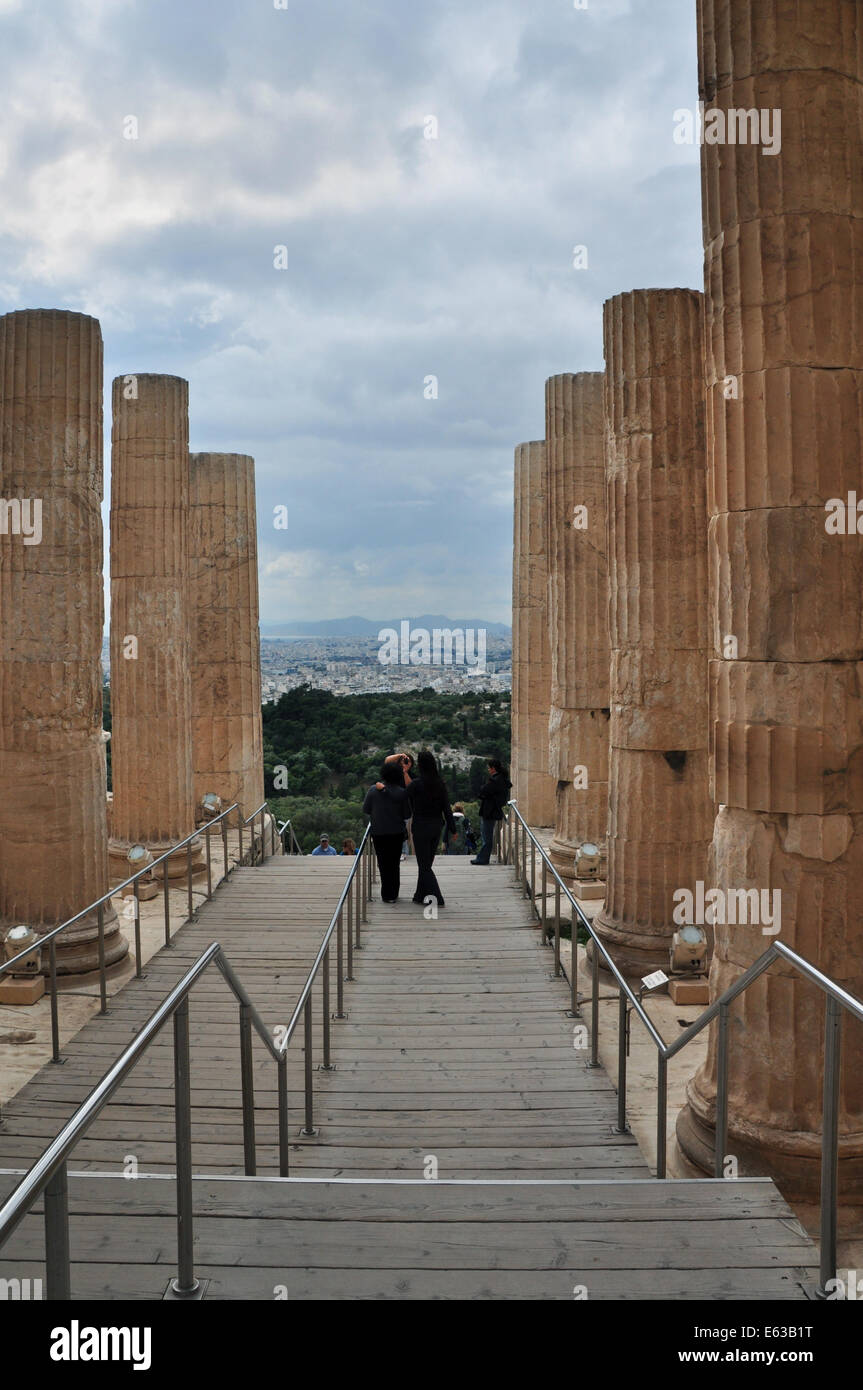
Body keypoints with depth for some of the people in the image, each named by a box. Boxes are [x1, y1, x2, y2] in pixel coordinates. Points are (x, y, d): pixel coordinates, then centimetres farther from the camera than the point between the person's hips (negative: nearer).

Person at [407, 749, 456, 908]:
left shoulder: (416, 784, -16)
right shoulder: (441, 783, -2)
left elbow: (409, 804, -1)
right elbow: (447, 808, 0)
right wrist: (452, 829, 5)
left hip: (421, 826, -6)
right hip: (437, 826, 6)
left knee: (424, 865, 1)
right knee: (426, 863, 18)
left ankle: (438, 899, -7)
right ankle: (420, 896, 27)